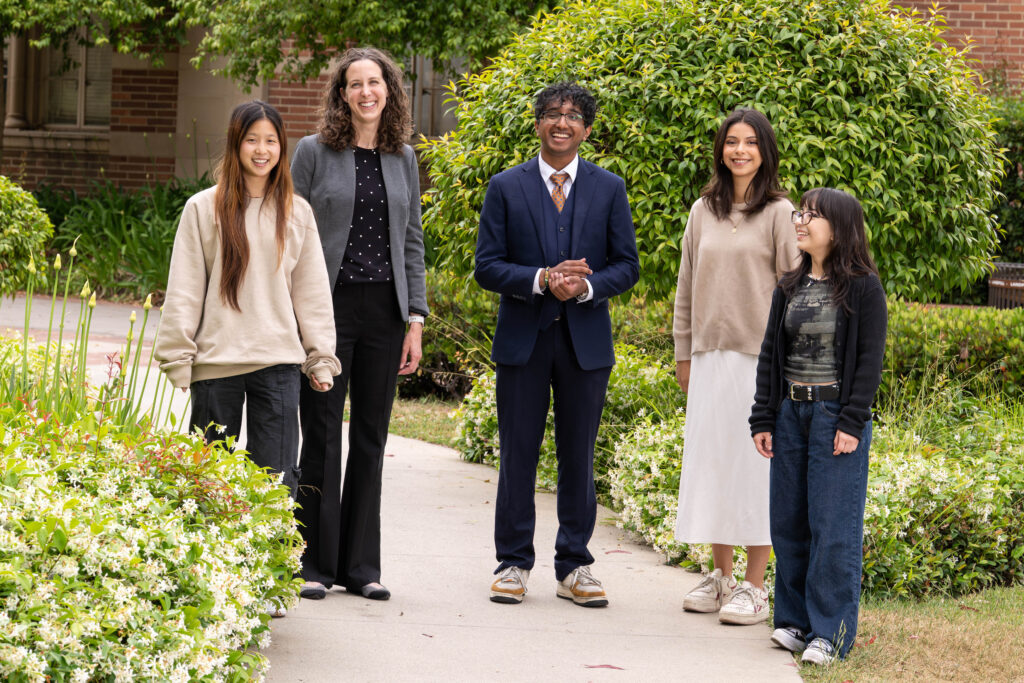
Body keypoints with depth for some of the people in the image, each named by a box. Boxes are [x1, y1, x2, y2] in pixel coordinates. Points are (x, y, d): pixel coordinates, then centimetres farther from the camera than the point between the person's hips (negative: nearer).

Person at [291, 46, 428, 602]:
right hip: (329, 307, -3)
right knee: (322, 436, -1)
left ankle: (361, 566, 12)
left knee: (371, 438, 6)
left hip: (385, 312, 3)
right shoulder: (314, 152, 0)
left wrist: (415, 320, 6)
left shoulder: (403, 159, 11)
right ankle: (315, 565, 6)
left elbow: (411, 242, 13)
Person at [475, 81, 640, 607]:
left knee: (579, 457, 5)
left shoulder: (609, 189, 6)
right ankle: (513, 564, 10)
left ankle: (574, 568, 13)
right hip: (522, 340, -1)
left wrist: (586, 285, -15)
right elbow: (487, 266, -1)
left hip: (585, 341, 1)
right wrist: (541, 281, -17)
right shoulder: (506, 187, 3)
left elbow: (627, 266, 5)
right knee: (518, 455, 2)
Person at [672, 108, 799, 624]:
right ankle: (721, 576, 17)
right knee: (710, 460, 7)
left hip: (759, 357, -5)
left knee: (755, 464, -3)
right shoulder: (703, 212, 11)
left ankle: (755, 587, 2)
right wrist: (683, 353, 13)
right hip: (710, 356, 5)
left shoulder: (778, 213, -3)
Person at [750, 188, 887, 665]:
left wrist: (852, 422, -13)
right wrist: (763, 420, 6)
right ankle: (794, 620, 17)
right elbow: (770, 354, 12)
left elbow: (869, 359, -7)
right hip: (791, 413, 5)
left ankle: (830, 632, -1)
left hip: (837, 415, -5)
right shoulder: (790, 288, 11)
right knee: (789, 522, 7)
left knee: (832, 527, -5)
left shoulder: (863, 289, -5)